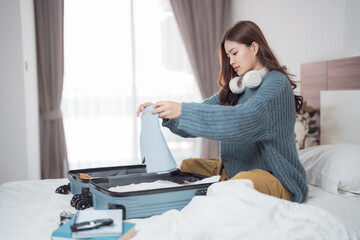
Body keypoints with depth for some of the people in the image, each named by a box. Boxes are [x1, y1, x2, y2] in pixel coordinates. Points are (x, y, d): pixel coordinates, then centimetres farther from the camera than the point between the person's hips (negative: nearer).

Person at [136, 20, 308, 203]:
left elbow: (243, 120, -30)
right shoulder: (236, 87, 13)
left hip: (275, 178, -8)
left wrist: (183, 110, -34)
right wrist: (165, 112, -11)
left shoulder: (277, 84, -14)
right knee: (187, 166, -2)